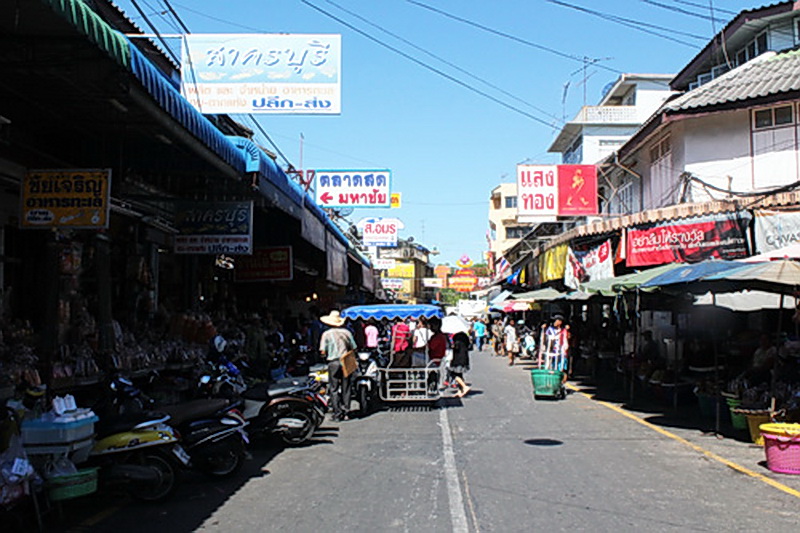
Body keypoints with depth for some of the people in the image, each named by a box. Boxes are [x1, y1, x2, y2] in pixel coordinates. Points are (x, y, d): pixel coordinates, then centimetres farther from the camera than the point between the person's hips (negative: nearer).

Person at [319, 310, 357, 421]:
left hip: (333, 363, -3)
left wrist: (326, 355, 12)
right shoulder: (346, 332, 5)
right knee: (346, 388, 9)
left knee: (334, 389, 3)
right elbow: (353, 348, 5)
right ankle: (346, 413, 12)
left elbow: (323, 351, -8)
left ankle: (337, 414, 2)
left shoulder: (326, 334, -4)